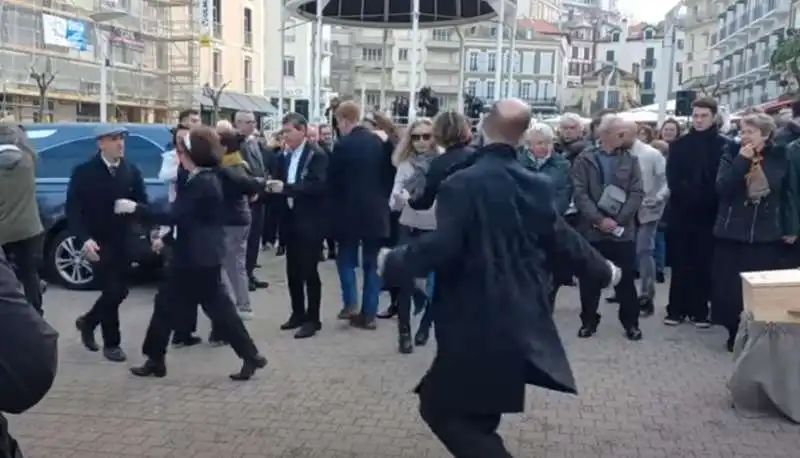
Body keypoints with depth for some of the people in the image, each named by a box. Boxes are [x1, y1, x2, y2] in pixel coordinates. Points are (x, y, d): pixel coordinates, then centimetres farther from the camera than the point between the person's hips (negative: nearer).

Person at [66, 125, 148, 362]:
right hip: (97, 242, -4)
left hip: (122, 241, 4)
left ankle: (88, 322, 37)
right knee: (112, 291, -5)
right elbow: (73, 209, -10)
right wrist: (84, 238, -22)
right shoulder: (84, 172, -8)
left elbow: (142, 204, 1)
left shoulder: (132, 171, 2)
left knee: (120, 291, 10)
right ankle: (111, 344, 14)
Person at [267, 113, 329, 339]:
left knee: (309, 271, -2)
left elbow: (318, 186, -23)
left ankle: (313, 319, 8)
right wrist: (273, 185, -7)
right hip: (291, 219, 7)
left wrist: (286, 188, -27)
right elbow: (282, 181, 15)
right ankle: (298, 313, 26)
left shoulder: (317, 155, -12)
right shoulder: (286, 155, 10)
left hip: (310, 221, -7)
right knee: (292, 271, 12)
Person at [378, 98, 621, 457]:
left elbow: (441, 246, -23)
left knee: (440, 408, 4)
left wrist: (392, 262, -7)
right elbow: (563, 239, 13)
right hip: (523, 320, 7)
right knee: (477, 413, 22)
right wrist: (603, 270, 30)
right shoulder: (537, 185, 4)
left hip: (475, 322, -7)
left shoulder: (462, 183, -16)